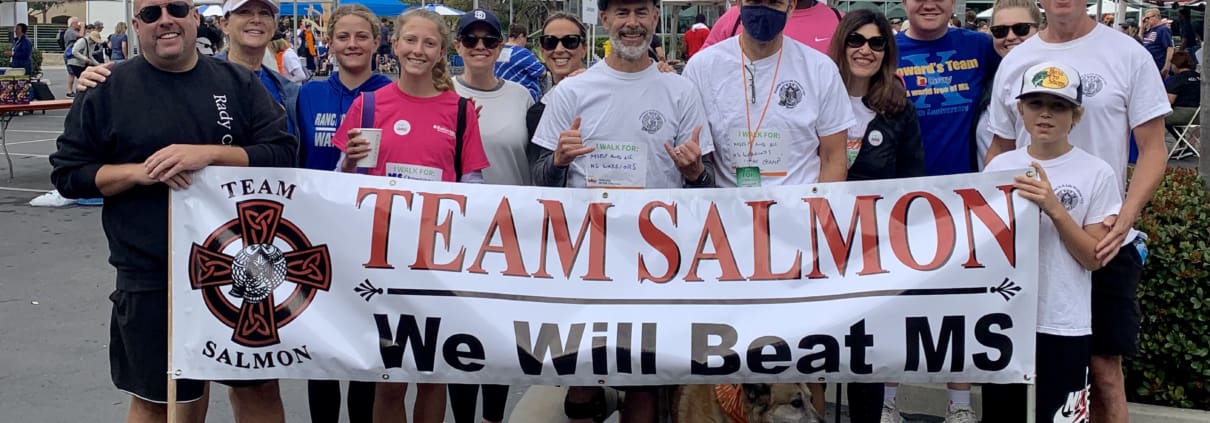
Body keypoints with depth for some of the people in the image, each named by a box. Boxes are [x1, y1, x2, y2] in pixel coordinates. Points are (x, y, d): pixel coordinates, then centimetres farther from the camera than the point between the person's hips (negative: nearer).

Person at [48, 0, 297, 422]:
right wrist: (138, 171, -15)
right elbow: (68, 173, 2)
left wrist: (210, 154, -19)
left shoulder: (237, 83, 3)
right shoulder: (108, 88, 0)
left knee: (259, 386, 10)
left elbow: (283, 153, -4)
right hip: (151, 278, -1)